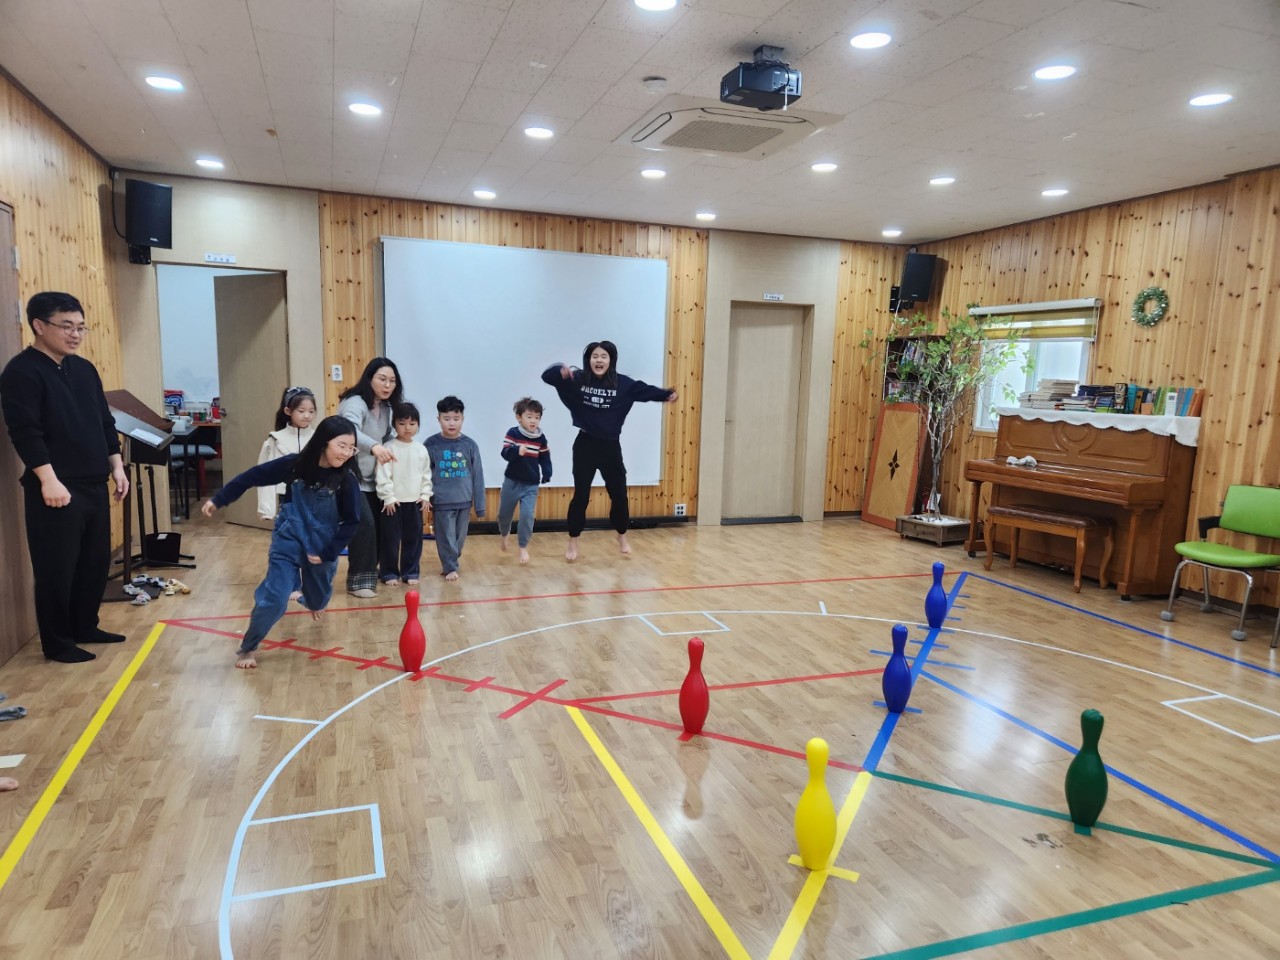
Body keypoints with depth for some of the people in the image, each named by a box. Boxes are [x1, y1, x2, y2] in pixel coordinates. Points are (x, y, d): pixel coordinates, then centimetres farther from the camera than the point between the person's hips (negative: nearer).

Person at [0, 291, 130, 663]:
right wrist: (48, 479, -22)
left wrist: (116, 467, 13)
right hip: (57, 489, -7)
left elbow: (105, 422, 18)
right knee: (57, 569, 1)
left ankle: (85, 627, 29)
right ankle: (57, 643, 13)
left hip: (94, 485, 8)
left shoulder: (84, 369, 13)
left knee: (96, 561, 14)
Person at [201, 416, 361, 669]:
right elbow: (254, 476, -4)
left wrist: (328, 553, -11)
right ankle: (248, 647, 11)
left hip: (322, 549, 2)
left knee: (318, 598, 22)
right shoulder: (294, 465, -15)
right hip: (288, 542, -2)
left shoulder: (346, 480, -15)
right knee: (273, 599, -13)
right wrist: (218, 499, 2)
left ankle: (313, 603, 62)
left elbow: (351, 521, -8)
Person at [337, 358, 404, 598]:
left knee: (379, 527, 10)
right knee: (364, 526, -16)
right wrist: (374, 446, -57)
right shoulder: (355, 403, -20)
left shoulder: (385, 408, 5)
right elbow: (350, 430, -41)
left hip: (371, 479, 8)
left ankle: (371, 572, 27)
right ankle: (359, 581, -4)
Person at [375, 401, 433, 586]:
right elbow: (383, 475, -11)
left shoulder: (421, 449, 6)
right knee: (391, 539, 3)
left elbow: (426, 475, 11)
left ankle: (410, 572, 19)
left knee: (413, 538, 8)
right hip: (393, 502, -4)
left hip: (414, 502, 4)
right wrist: (388, 497, -14)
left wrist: (425, 495, 4)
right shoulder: (389, 448, -8)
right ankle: (389, 573, 15)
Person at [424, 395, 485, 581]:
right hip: (442, 502, -2)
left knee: (460, 537, 15)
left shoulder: (470, 444, -3)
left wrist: (479, 505, 2)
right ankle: (450, 568, 20)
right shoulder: (431, 444, -6)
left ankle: (450, 563, 35)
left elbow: (477, 476, 1)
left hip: (464, 501, 2)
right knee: (446, 537, 4)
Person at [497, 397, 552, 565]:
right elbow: (505, 453, -22)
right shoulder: (513, 433, -11)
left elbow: (545, 458, 7)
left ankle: (523, 547, 8)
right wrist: (517, 450, -43)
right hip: (512, 482, 0)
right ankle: (504, 534, 47)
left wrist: (547, 475, -7)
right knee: (504, 513, 15)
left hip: (531, 485, 1)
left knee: (527, 515, -9)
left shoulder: (541, 438, -3)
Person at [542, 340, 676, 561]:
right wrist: (561, 370, -31)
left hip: (611, 446, 2)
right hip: (585, 445, -2)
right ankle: (573, 543, 17)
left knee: (619, 494, 11)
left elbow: (645, 390, -4)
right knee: (581, 496, 2)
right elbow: (547, 376, -9)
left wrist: (667, 394, -20)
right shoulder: (577, 380, -6)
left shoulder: (622, 383, -3)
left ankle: (622, 538, 33)